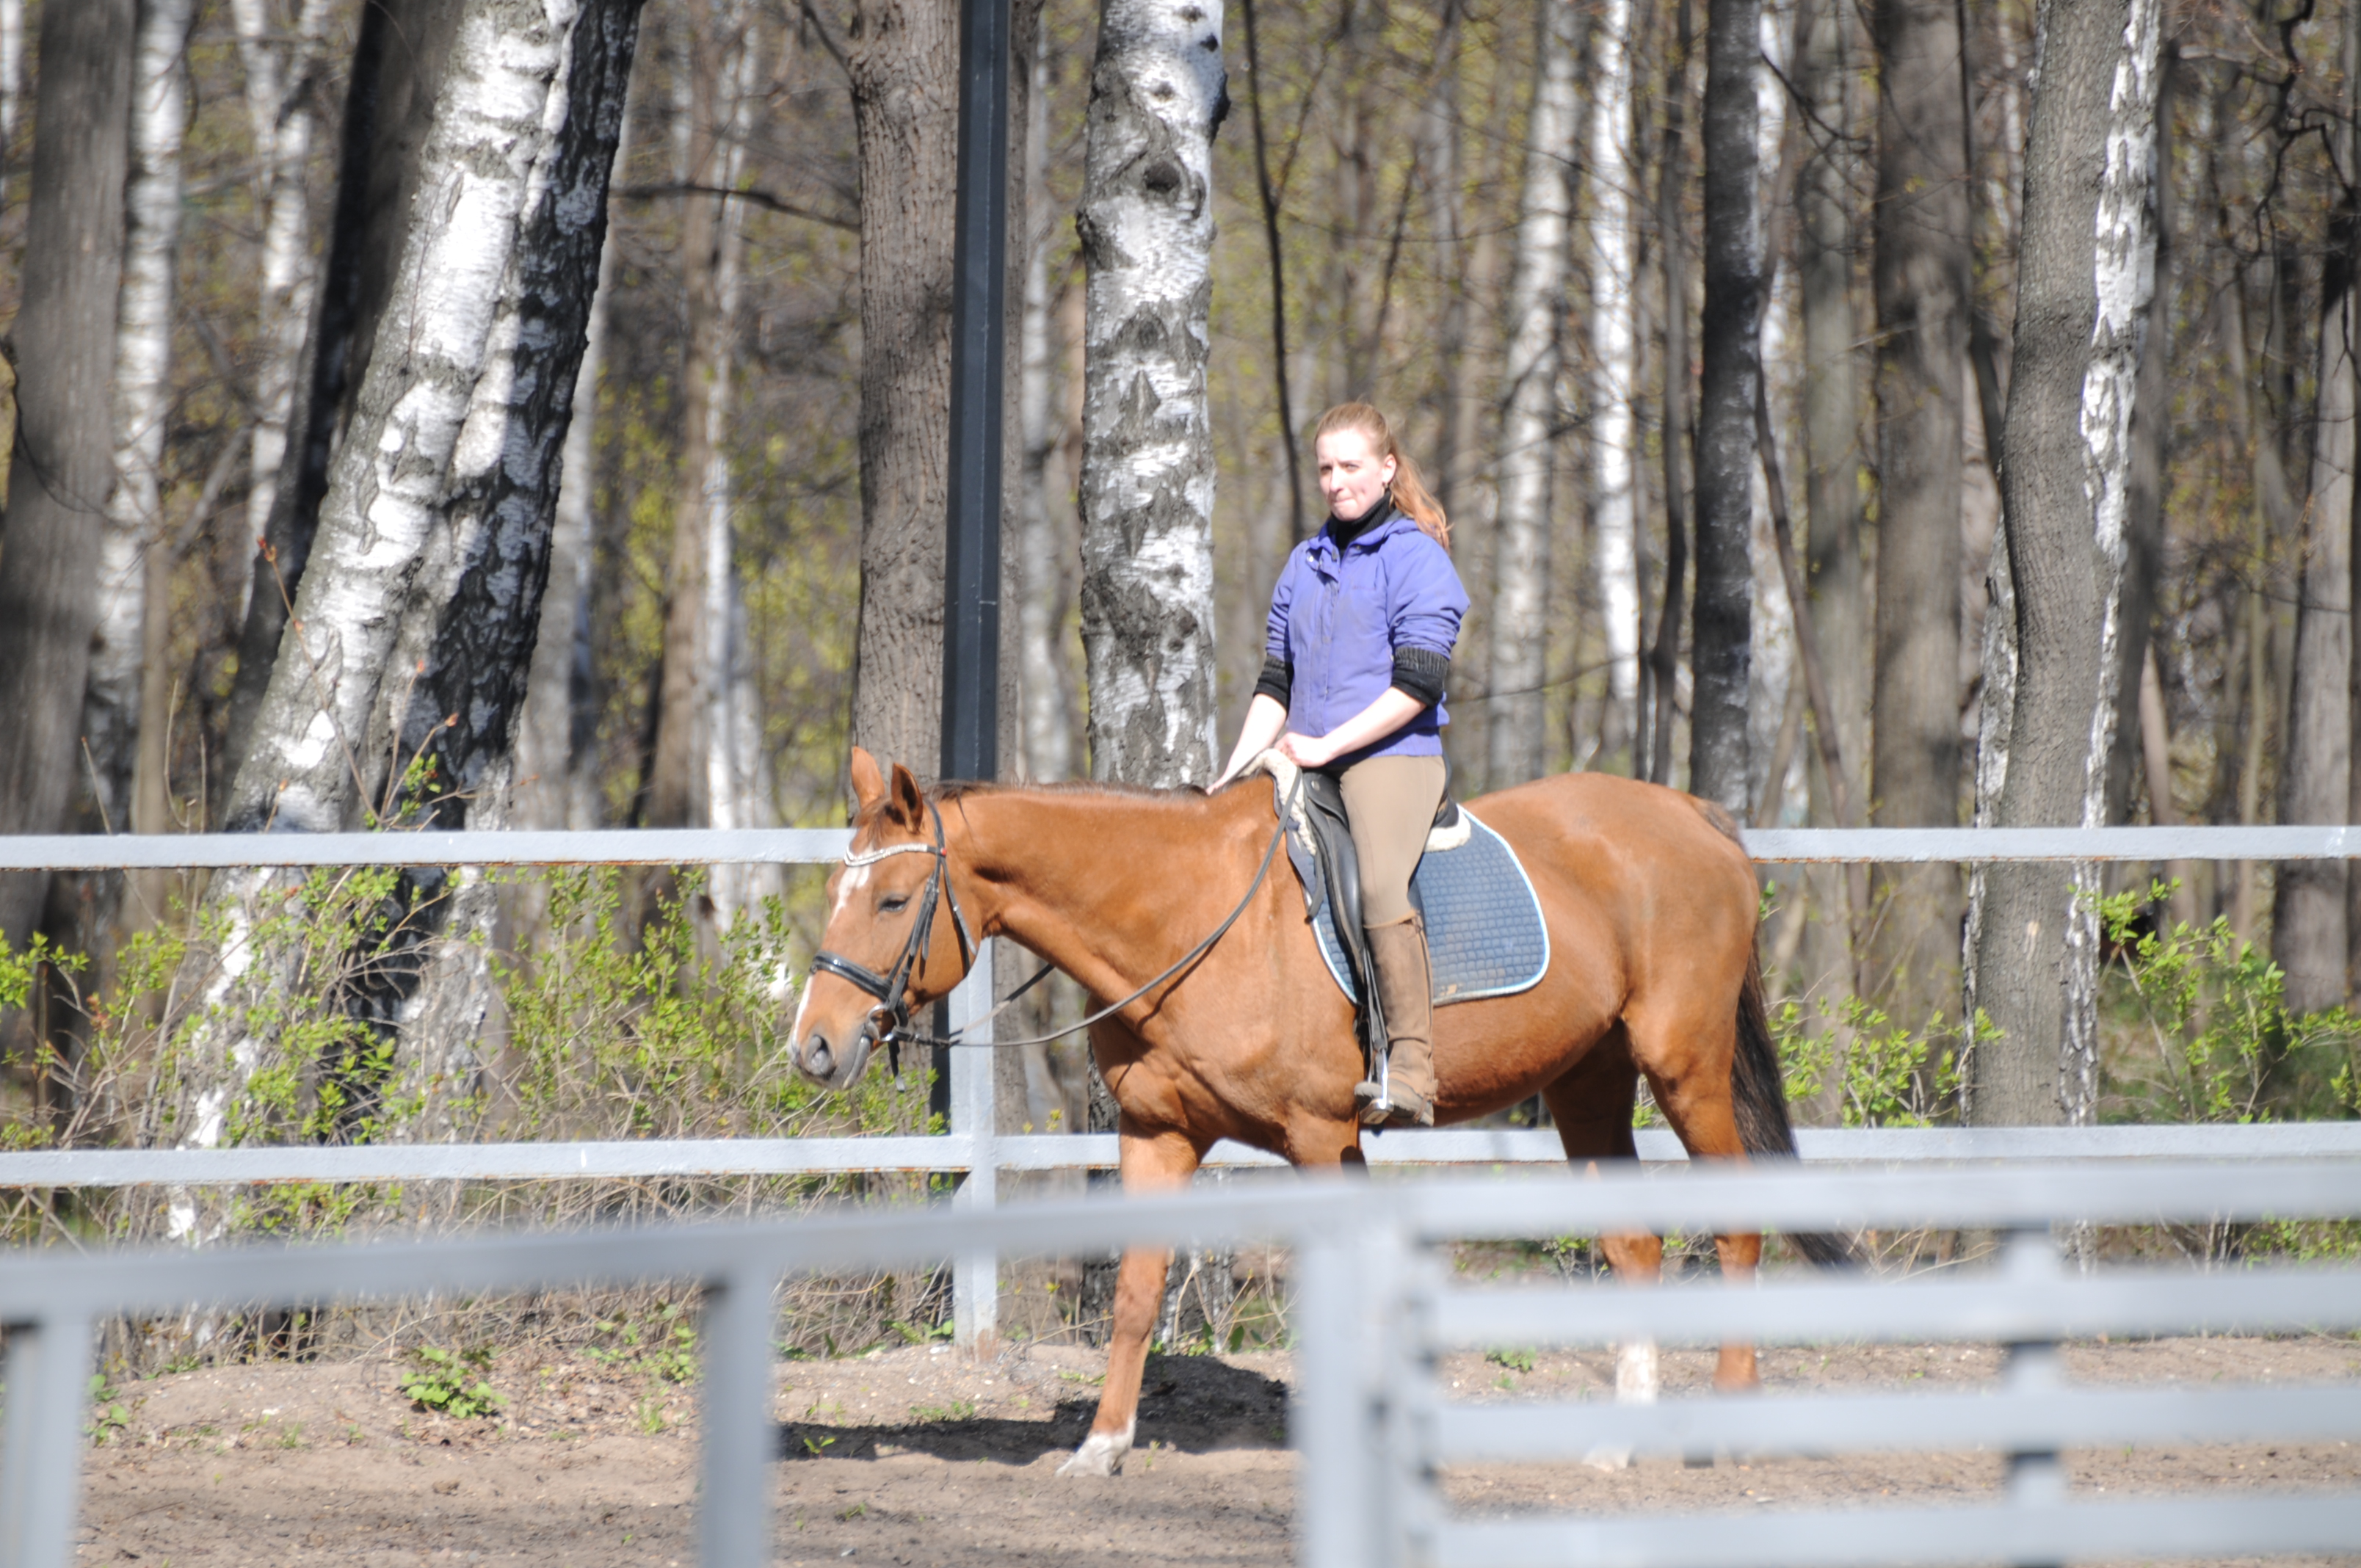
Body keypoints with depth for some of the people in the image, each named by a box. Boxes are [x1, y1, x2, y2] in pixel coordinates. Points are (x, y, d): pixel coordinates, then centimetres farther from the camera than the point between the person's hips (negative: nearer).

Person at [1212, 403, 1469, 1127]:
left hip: (1394, 758, -8)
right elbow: (1276, 682, 21)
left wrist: (1326, 744, -15)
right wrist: (1241, 763, 5)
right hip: (1305, 770, 8)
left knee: (1381, 886, -31)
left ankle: (1410, 1075, -35)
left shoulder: (1417, 558, -1)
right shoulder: (1305, 565, 19)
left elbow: (1418, 684, -10)